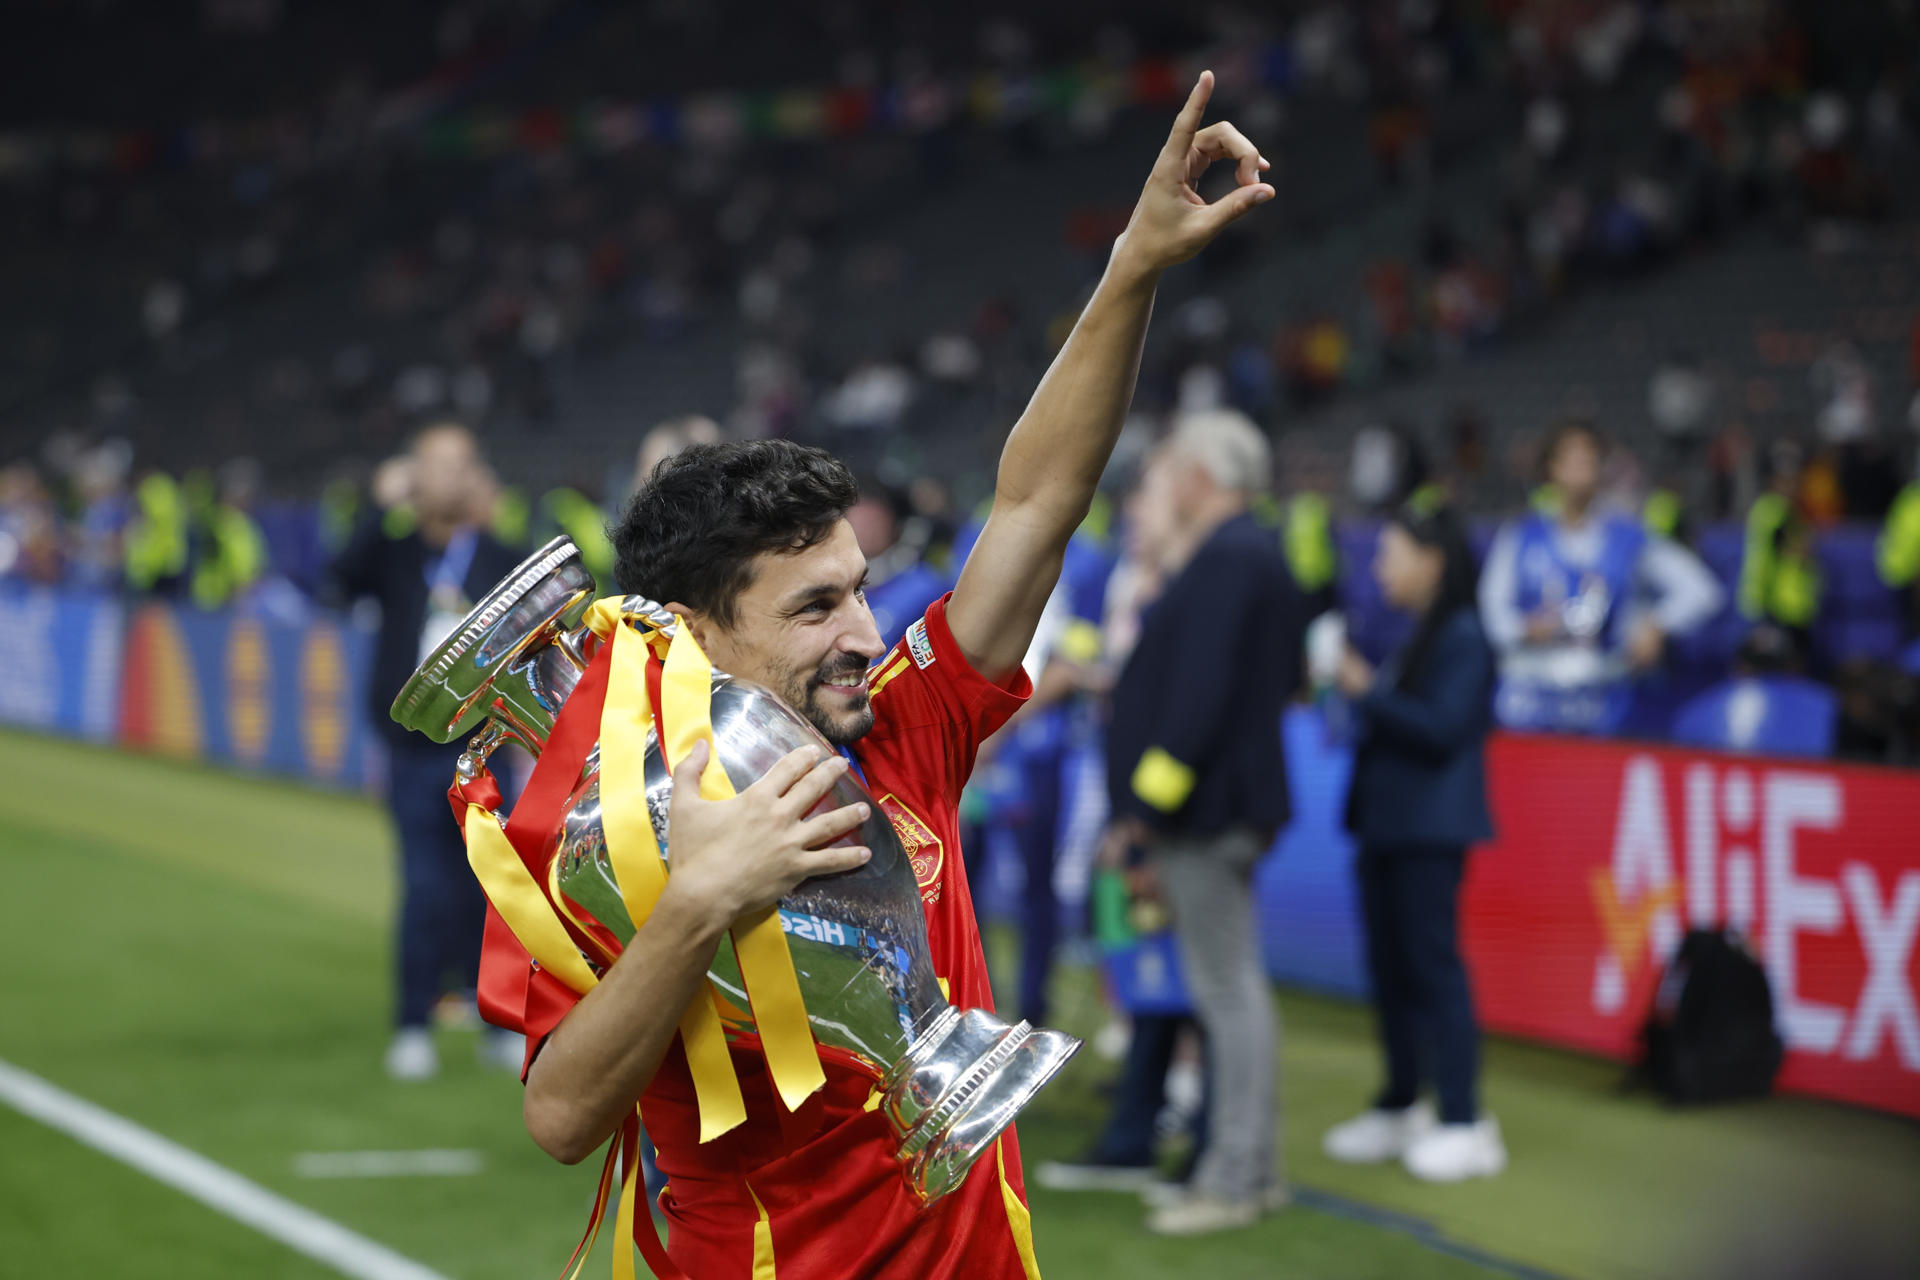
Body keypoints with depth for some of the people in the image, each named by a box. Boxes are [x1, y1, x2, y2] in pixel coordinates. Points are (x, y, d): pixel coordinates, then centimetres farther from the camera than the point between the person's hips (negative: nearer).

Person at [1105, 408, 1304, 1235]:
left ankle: (1234, 1180, -5)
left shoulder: (1223, 562, -16)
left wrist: (1154, 793, -20)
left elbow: (1201, 690, -22)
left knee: (1227, 989, -7)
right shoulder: (1251, 554, 17)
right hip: (1224, 806, 11)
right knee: (1228, 987, 15)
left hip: (1202, 814, -11)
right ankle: (1253, 1166, 21)